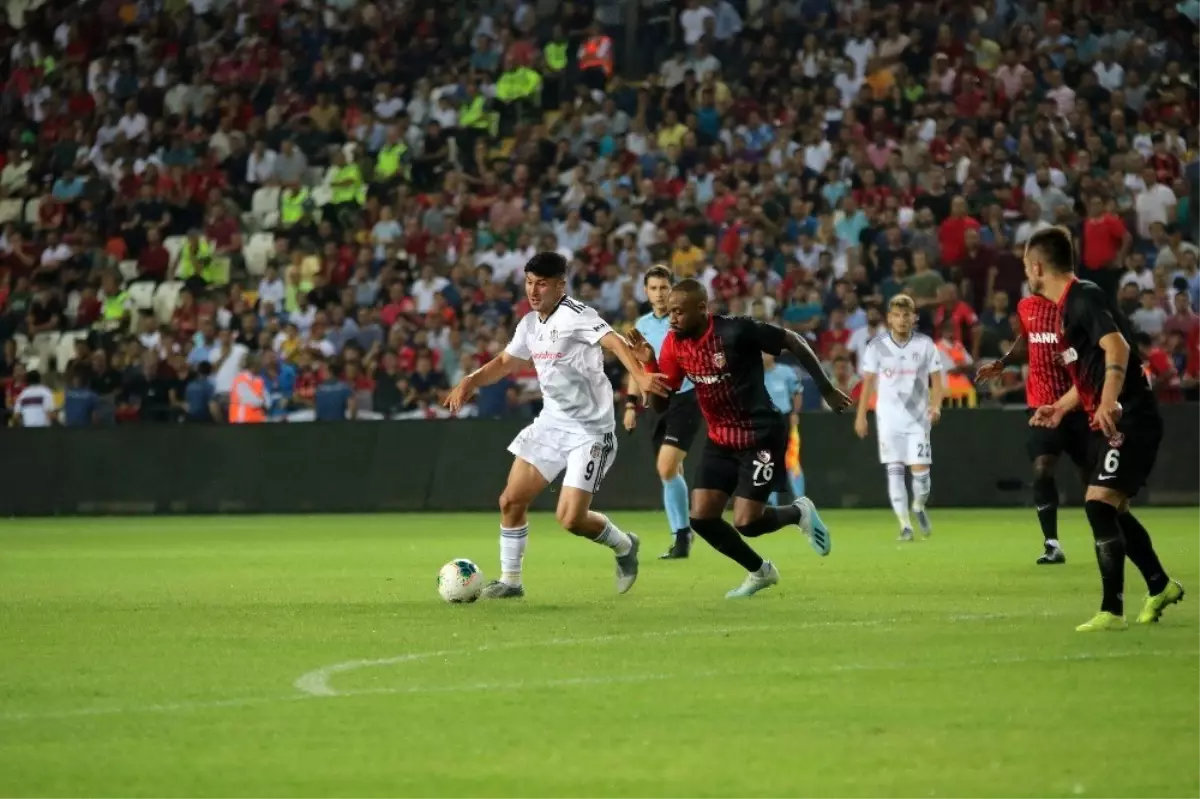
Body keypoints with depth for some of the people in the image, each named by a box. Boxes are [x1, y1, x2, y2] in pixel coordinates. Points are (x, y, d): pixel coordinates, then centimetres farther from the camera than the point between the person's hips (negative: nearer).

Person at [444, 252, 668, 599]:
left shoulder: (575, 316, -18)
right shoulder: (530, 324, 7)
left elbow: (614, 342, -32)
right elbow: (505, 363, 22)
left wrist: (639, 375, -50)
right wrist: (470, 381, 4)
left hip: (590, 430, -8)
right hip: (551, 424, 8)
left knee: (571, 518, -12)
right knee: (511, 501, 3)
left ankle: (623, 545, 17)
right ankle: (510, 580, 18)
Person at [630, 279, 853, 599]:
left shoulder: (736, 331, -22)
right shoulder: (674, 344, -4)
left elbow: (795, 342, -11)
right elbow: (660, 403, -1)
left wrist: (827, 390, -4)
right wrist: (649, 365, -19)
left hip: (761, 437, -6)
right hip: (721, 440, 6)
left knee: (746, 522, -13)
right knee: (701, 518, -4)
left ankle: (799, 512, 20)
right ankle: (760, 571, 20)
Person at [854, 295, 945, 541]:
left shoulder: (925, 345, -1)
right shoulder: (877, 346, -1)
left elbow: (936, 380, 1)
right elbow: (868, 382, 5)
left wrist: (936, 406, -15)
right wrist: (861, 415, 2)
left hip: (918, 417, 0)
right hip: (888, 417, 0)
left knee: (921, 470, -6)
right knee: (894, 471, -3)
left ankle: (919, 507, 24)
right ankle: (904, 524, 2)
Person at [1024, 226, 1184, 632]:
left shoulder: (1084, 298, -13)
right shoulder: (1067, 306, 17)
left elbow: (1118, 347, -27)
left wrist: (1109, 402, -38)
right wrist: (1061, 408, 30)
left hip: (1130, 418, -11)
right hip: (1109, 421, 11)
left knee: (1099, 502, -17)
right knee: (1111, 509, 17)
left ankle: (1112, 611, -16)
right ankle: (1160, 586, 34)